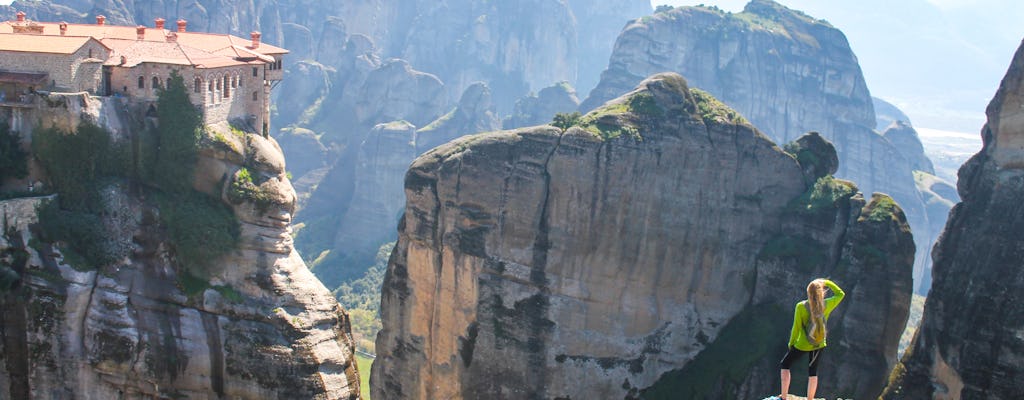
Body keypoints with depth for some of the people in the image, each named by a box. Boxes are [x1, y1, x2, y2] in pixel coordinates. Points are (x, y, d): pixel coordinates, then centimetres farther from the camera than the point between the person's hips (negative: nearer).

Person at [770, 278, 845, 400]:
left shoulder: (801, 306, -21)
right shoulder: (826, 305, -13)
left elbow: (796, 328, -14)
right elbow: (841, 294, 5)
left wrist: (791, 343, 0)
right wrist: (827, 282, 8)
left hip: (803, 345, -3)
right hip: (819, 345, 3)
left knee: (784, 365, 16)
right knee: (813, 372, 17)